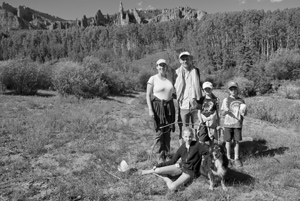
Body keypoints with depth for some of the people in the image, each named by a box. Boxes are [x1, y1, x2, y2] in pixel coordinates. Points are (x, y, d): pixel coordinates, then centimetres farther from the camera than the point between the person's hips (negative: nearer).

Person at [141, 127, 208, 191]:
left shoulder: (197, 145, -12)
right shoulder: (182, 148, 0)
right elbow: (172, 161, 6)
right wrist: (158, 165, 3)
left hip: (190, 172, -3)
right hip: (181, 167, 3)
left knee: (172, 187, -28)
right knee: (158, 170, -19)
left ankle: (167, 179, 5)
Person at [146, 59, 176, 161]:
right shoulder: (153, 79, -1)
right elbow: (148, 95, -3)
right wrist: (150, 109, -12)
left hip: (169, 106, 4)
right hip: (158, 106, -4)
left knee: (168, 130, 5)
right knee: (160, 130, -5)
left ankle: (166, 153, 18)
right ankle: (161, 154, 11)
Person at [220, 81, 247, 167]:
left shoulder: (241, 100, 6)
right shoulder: (226, 100, 1)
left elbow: (245, 113, 14)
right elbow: (222, 113, 2)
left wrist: (243, 112, -10)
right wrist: (225, 111, -20)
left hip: (238, 124, 1)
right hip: (228, 124, -1)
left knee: (237, 141, 6)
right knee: (228, 141, 6)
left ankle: (236, 158, 17)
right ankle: (228, 157, 21)